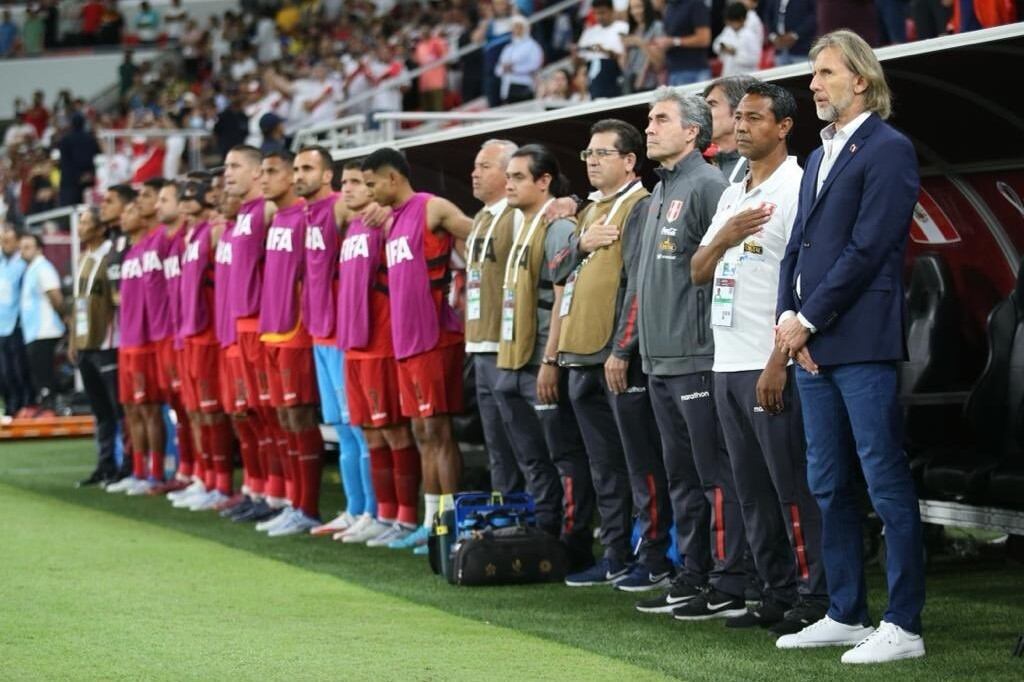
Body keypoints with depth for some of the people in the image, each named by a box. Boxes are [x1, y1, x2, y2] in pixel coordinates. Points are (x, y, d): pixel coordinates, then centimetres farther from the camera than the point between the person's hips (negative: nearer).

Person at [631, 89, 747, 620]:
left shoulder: (706, 185, -10)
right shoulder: (661, 192, 19)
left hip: (697, 357, -10)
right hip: (660, 359, 10)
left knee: (715, 475, -7)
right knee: (682, 476, 13)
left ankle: (730, 586, -5)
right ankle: (694, 576, 20)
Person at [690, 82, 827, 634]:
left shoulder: (795, 187, -8)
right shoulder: (733, 195, 18)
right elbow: (698, 273, 18)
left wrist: (779, 361, -20)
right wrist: (723, 237, -4)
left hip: (771, 365, -8)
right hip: (727, 362, 8)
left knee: (792, 484, -6)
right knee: (752, 489, 10)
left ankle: (815, 596, -2)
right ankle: (777, 593, 16)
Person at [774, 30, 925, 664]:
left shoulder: (888, 149, -7)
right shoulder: (820, 157, 20)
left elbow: (867, 249, -14)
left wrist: (808, 320, -12)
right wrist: (788, 316, 1)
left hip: (862, 343, -9)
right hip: (813, 345, 9)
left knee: (888, 482, -7)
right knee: (830, 486, 11)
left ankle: (904, 626, -5)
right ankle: (845, 615, 18)